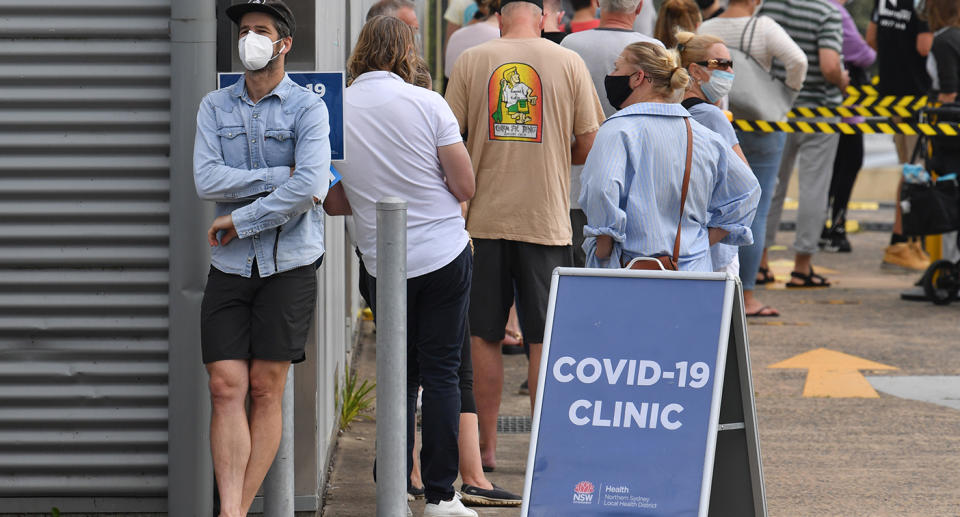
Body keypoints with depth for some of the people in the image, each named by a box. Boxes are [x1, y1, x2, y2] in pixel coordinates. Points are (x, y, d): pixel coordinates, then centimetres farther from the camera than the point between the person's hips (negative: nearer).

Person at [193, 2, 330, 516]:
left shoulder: (307, 107, -1)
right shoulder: (215, 106, 9)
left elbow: (309, 188, -15)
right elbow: (206, 180, -5)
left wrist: (241, 219, -11)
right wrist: (279, 176, -11)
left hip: (289, 263, -3)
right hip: (229, 265, 3)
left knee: (266, 391, -1)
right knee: (226, 387, -7)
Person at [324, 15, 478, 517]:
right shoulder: (426, 104, -10)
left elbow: (334, 202, 4)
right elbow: (465, 186, -8)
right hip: (444, 256, -2)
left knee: (398, 375, 13)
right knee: (441, 372, 3)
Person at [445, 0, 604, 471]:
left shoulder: (471, 61, 0)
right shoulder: (568, 63, -1)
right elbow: (589, 146, 1)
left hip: (484, 216, 1)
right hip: (547, 218, -1)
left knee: (483, 336, 9)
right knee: (544, 340, 5)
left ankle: (486, 445, 12)